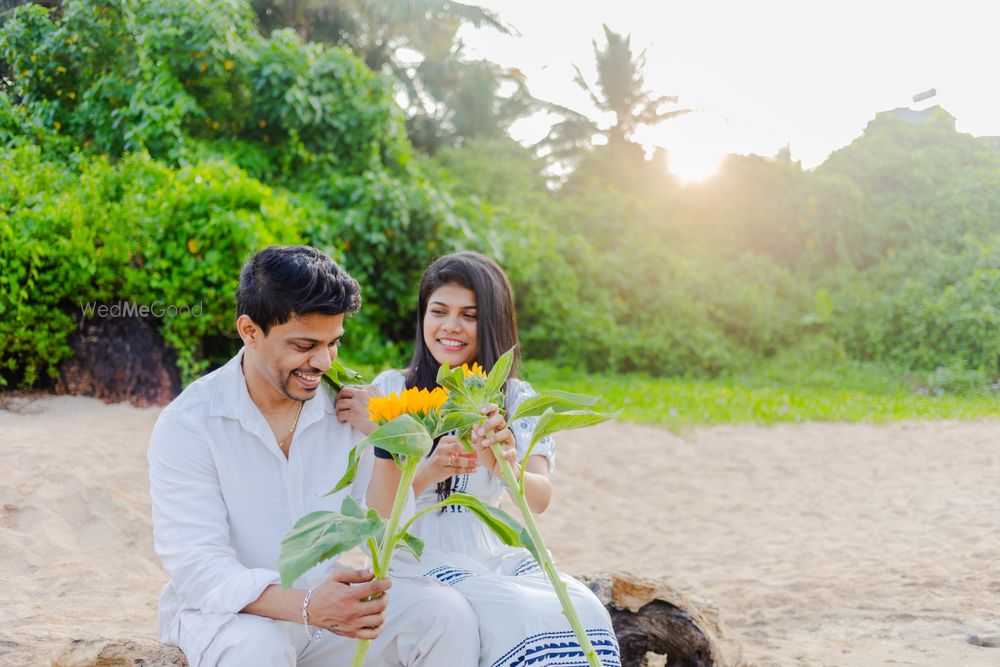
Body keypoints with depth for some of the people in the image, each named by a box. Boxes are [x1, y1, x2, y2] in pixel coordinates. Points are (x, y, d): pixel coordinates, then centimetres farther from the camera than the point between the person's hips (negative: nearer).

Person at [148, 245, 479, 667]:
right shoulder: (188, 425, -14)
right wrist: (304, 606, -39)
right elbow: (196, 566, -22)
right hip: (228, 613, -3)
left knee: (448, 616, -18)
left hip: (330, 601, 4)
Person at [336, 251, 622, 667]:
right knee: (520, 621, -30)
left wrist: (505, 467, -36)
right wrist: (426, 470, -31)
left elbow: (540, 498, -12)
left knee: (584, 614, -26)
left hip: (490, 554, 3)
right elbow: (380, 513, -9)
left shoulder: (516, 398, 6)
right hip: (415, 555, -3)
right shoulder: (393, 390, -1)